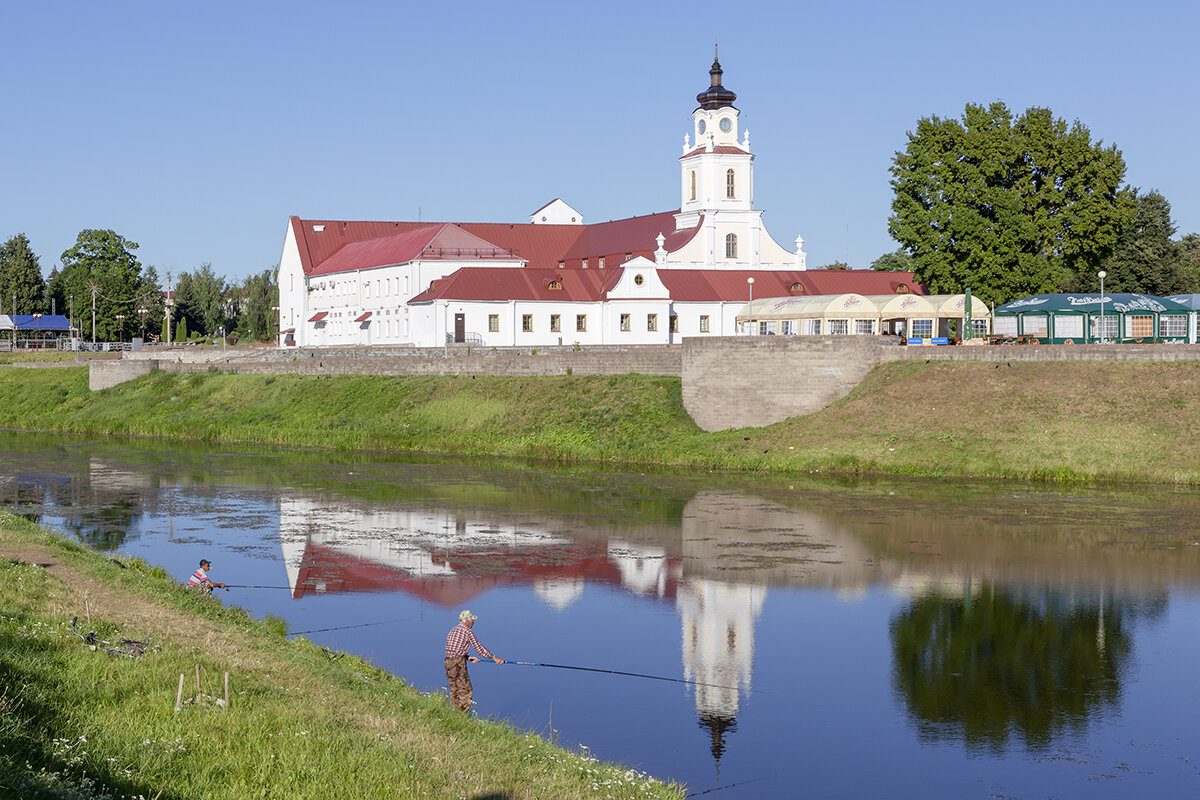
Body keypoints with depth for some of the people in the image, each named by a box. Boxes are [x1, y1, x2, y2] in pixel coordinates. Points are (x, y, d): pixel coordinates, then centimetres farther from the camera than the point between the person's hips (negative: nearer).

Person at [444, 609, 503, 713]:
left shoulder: (452, 631, 18)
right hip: (458, 663, -8)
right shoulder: (467, 631, -6)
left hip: (448, 662, 8)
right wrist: (494, 658, 4)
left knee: (454, 689, 14)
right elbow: (479, 648, -4)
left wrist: (468, 658, 18)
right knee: (465, 690, -3)